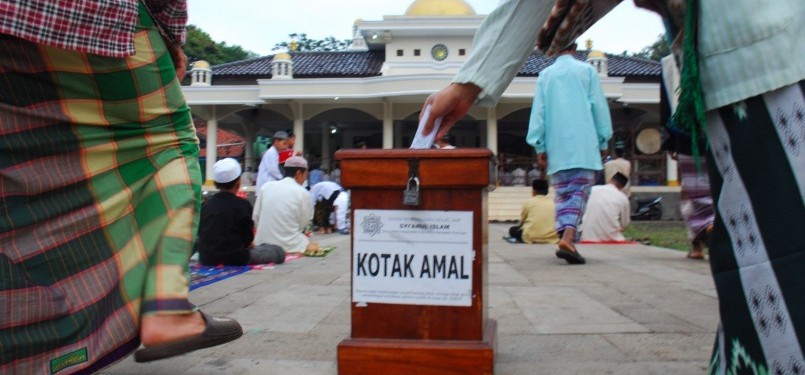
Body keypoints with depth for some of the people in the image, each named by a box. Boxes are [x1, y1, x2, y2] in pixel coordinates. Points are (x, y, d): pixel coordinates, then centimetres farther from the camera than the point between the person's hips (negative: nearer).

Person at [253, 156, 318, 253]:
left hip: (262, 242, 4)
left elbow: (256, 216, 5)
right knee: (314, 246, 17)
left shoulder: (267, 186, 0)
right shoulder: (303, 193, -10)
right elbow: (304, 223, -2)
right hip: (289, 245, -4)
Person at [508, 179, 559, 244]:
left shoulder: (528, 202, 6)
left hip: (530, 237, -3)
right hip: (551, 238, 4)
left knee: (512, 230, 20)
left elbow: (522, 221, 14)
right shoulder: (553, 203, 13)